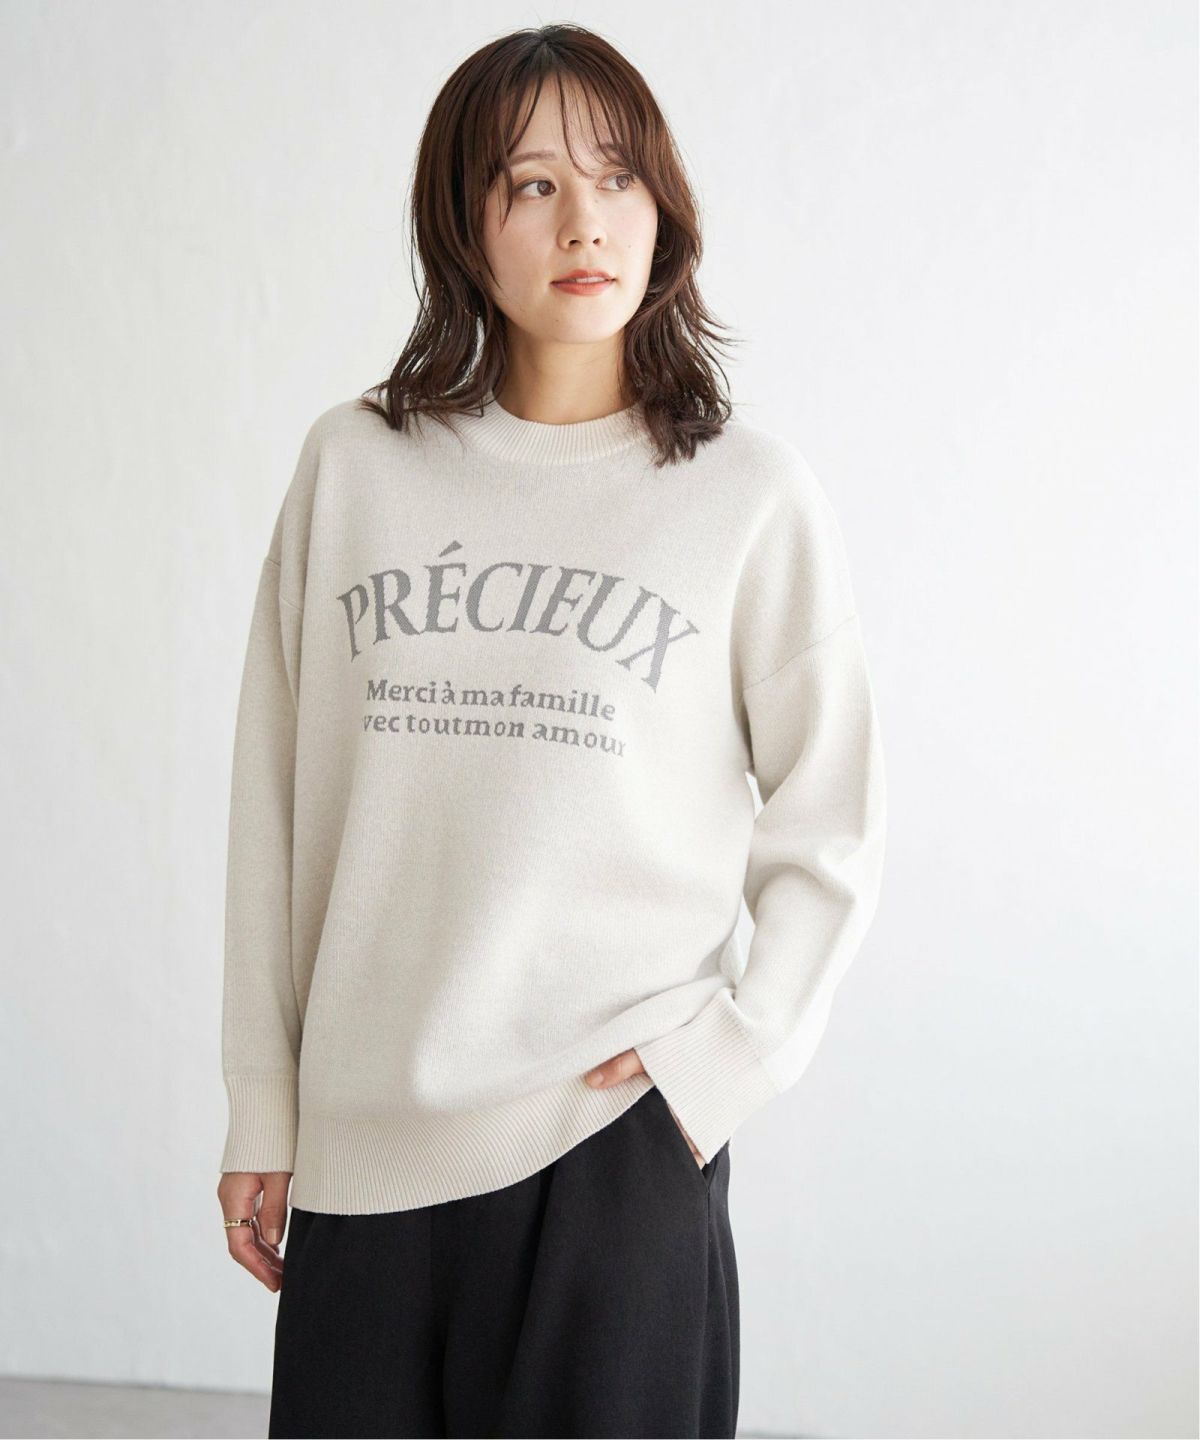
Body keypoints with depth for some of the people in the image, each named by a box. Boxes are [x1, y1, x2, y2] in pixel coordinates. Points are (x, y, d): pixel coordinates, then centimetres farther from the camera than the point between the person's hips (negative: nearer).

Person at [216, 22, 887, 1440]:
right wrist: (260, 1112, 7)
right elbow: (277, 806, 6)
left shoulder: (751, 493, -1)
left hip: (621, 1130, -1)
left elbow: (832, 824, 5)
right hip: (364, 1129, 2)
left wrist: (729, 1055, -5)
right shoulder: (354, 465, 4)